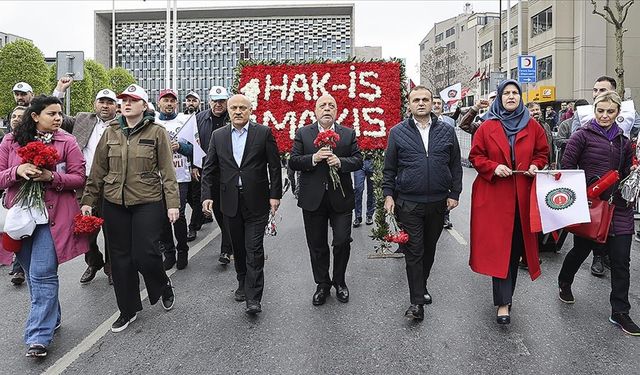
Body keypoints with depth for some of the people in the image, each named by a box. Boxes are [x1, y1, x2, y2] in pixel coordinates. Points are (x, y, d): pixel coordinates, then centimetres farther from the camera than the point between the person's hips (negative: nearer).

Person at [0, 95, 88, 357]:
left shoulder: (67, 142, 0)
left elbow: (79, 178, -2)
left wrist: (51, 176, -18)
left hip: (53, 216, -3)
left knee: (42, 274, -8)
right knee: (33, 273, 13)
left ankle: (39, 336, -1)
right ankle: (51, 318, 32)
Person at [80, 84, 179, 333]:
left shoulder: (157, 132, -2)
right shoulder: (111, 133, 8)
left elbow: (167, 170, -4)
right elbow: (98, 170, 11)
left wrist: (172, 203, -9)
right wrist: (88, 200, 8)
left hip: (147, 202, -4)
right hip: (114, 203, 4)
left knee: (145, 254, -9)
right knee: (120, 257, 8)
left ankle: (163, 285, 25)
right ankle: (128, 310, 24)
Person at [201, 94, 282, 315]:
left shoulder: (263, 133, -1)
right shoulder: (218, 136, 7)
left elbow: (274, 166, -1)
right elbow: (209, 169, 7)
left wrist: (275, 195, -6)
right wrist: (207, 195, -3)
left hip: (256, 203, -3)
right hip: (230, 203, 3)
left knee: (254, 249, -4)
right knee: (238, 248, 14)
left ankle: (253, 298, -1)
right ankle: (243, 284, 32)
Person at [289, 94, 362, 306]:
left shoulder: (348, 134, 6)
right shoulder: (302, 133, 4)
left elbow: (358, 161, 0)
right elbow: (293, 162, -2)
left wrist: (340, 162, -18)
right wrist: (313, 158, -19)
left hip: (341, 198, 0)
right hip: (313, 199, 0)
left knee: (342, 241, 0)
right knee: (317, 245, 10)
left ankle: (339, 281, 24)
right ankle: (322, 284, 27)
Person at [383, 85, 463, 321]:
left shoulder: (447, 131, 6)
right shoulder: (397, 132, 1)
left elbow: (455, 165, 9)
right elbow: (389, 167, 4)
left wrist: (454, 193, 2)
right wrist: (388, 194, -3)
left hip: (438, 203, 3)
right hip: (408, 203, -2)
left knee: (429, 249, 15)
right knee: (414, 251, -2)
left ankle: (421, 286, 35)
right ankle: (417, 302, 4)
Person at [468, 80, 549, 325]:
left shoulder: (533, 127, 8)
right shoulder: (487, 127, 1)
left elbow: (542, 152, 18)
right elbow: (475, 156, 3)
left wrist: (536, 165, -3)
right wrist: (494, 167, -14)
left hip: (523, 195, 3)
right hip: (494, 195, -3)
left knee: (516, 244, 10)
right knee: (498, 247, -6)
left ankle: (505, 296, 27)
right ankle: (503, 302, -1)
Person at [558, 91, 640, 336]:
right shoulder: (583, 136, -3)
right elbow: (567, 166, -8)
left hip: (618, 206, 4)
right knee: (581, 250, 12)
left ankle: (619, 312, 14)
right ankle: (564, 284, 41)